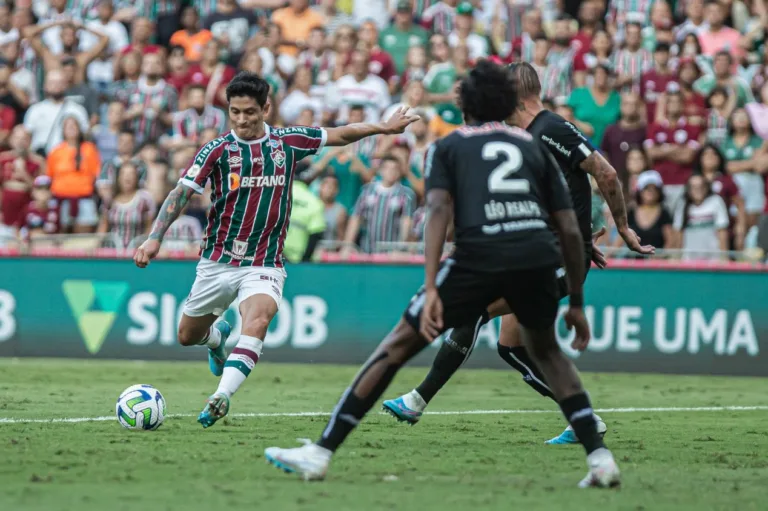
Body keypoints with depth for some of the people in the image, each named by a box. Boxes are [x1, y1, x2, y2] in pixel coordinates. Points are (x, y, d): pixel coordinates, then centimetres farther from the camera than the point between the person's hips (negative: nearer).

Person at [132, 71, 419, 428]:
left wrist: (385, 127, 14)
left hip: (264, 265, -1)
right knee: (188, 336, 15)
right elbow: (181, 194, -12)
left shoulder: (288, 142, -1)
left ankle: (221, 397, -40)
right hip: (218, 261, 1)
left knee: (257, 320, -31)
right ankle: (217, 336, 52)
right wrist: (154, 238, -24)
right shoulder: (217, 150, -8)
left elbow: (340, 134, 14)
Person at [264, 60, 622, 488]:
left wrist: (431, 289, -8)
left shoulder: (448, 146, 20)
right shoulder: (536, 147, 26)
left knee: (398, 346, 8)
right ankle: (600, 457, 17)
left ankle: (320, 453, 6)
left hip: (479, 256, -3)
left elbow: (439, 211, 0)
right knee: (547, 349, 30)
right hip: (538, 256, 3)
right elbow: (571, 231, 20)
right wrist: (577, 303, 27)